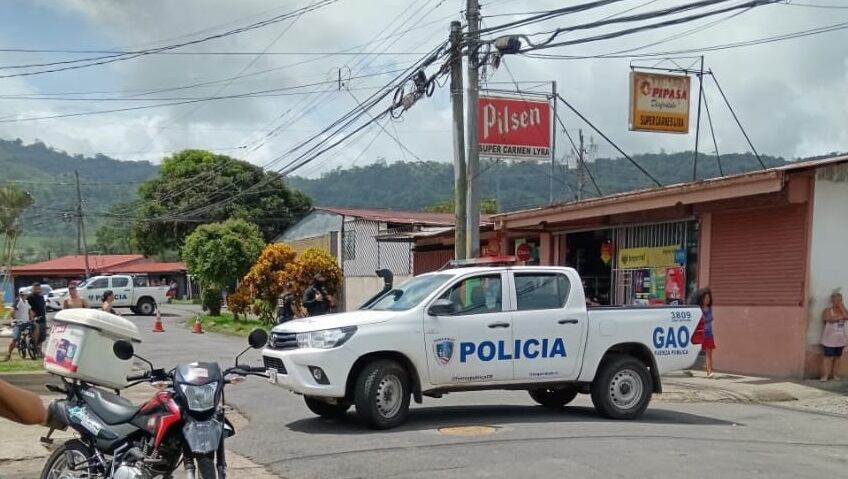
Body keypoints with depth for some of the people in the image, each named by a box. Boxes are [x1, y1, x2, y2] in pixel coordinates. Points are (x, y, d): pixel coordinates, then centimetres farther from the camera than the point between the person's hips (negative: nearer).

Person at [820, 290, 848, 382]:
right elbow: (830, 319, -21)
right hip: (830, 339, -5)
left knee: (837, 357, 7)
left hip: (840, 339, 5)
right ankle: (825, 375, -7)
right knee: (828, 357, -8)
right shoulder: (827, 310, -4)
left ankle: (833, 375, 14)